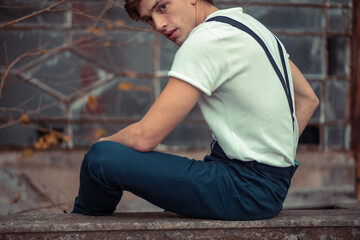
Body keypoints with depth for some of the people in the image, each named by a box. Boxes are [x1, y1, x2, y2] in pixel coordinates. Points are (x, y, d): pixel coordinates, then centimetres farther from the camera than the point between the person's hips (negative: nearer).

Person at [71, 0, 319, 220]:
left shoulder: (206, 39, -17)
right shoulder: (249, 23, 12)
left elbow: (145, 137, -19)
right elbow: (309, 99, 21)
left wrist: (105, 143, 2)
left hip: (246, 190, -10)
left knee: (102, 159, -12)